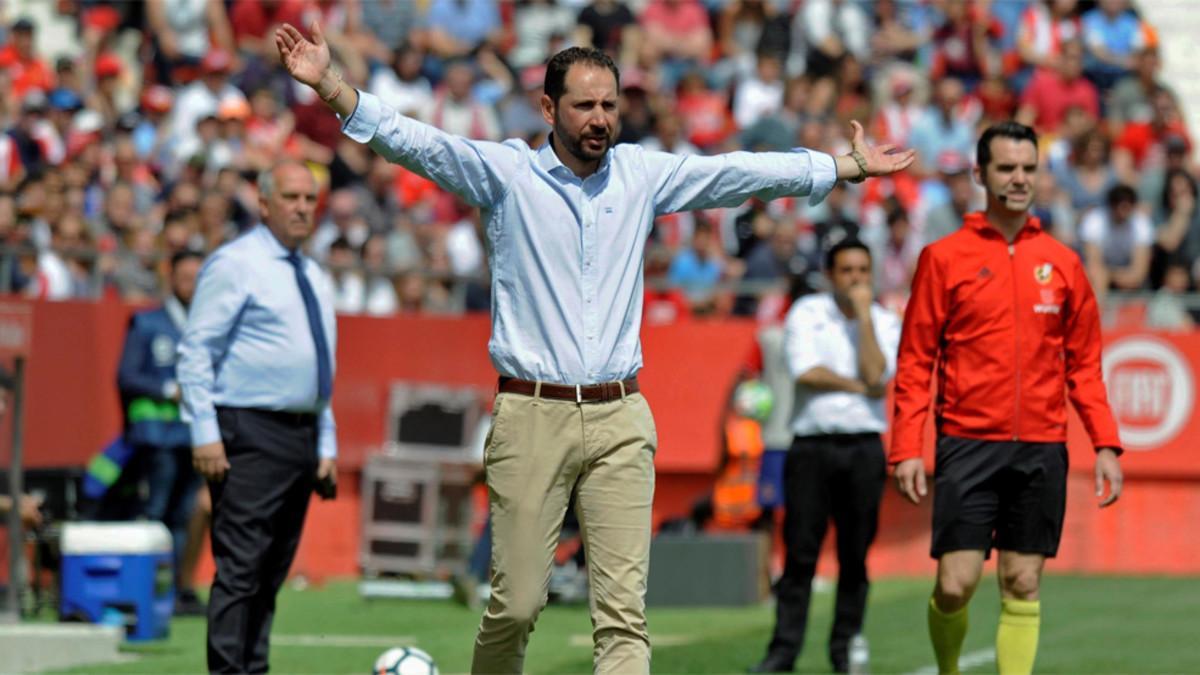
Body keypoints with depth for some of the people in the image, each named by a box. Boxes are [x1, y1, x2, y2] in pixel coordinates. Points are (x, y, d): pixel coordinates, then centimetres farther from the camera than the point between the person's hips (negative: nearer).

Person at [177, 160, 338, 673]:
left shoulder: (315, 279, 19)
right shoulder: (235, 265, -5)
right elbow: (196, 350, -10)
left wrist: (326, 446, 17)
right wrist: (204, 434, -17)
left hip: (301, 436, 8)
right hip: (251, 435, -8)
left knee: (273, 573, 7)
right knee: (241, 567, -13)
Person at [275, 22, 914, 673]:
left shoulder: (641, 174, 10)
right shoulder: (505, 171, 0)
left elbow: (743, 172, 17)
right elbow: (414, 142, -10)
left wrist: (851, 166, 22)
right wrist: (330, 85, -23)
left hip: (620, 421, 3)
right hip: (532, 418, -3)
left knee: (624, 608, -5)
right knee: (515, 604, -3)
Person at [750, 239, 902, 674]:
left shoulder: (885, 323, 8)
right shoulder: (806, 313, 6)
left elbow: (876, 376, -9)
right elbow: (804, 371, -8)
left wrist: (863, 315, -6)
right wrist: (859, 386, -5)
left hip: (864, 447, 1)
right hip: (811, 445, -1)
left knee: (855, 554, 1)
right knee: (800, 552, -5)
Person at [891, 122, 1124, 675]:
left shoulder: (1062, 264, 10)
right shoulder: (944, 257, 2)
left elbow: (1084, 365, 13)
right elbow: (915, 362, 1)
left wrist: (1106, 445, 3)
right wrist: (907, 448, -7)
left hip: (1041, 449, 3)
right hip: (968, 444, -2)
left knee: (1023, 587, 2)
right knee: (956, 584, -8)